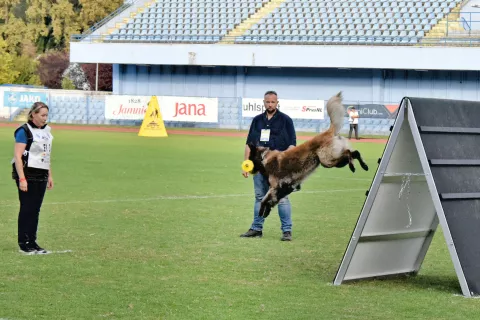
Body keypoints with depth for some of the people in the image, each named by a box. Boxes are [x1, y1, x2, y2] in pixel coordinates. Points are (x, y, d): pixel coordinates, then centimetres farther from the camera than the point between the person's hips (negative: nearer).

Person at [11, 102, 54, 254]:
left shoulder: (45, 131, 13)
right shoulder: (24, 131, -11)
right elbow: (17, 156, -15)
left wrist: (49, 176, 18)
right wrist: (22, 179, -20)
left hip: (41, 176, 7)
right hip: (27, 175, -7)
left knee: (36, 209, 8)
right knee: (26, 209, -3)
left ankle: (32, 242, 14)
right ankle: (23, 244, 2)